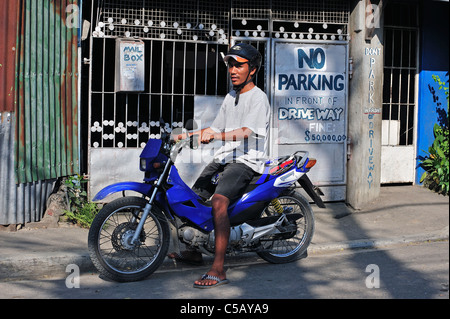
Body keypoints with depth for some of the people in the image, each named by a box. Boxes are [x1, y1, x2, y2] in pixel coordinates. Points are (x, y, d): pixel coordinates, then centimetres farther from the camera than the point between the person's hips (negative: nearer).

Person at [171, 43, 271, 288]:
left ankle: (218, 270, -32)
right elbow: (216, 129, 23)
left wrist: (215, 135, -38)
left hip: (246, 160, -9)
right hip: (224, 158, 9)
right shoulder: (231, 97, 19)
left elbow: (245, 132, -24)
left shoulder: (258, 98, -8)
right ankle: (193, 250, 34)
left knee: (218, 201, -30)